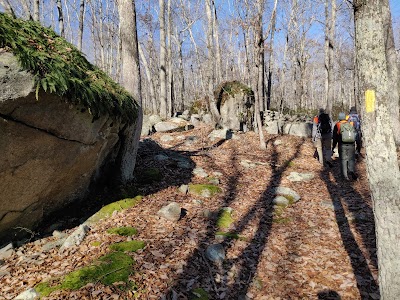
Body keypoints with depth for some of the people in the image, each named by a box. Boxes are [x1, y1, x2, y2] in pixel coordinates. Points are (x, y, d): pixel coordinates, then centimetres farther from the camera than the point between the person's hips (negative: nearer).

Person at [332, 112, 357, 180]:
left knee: (343, 160, 6)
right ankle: (352, 171, -14)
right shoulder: (350, 124, 7)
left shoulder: (337, 125, -1)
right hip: (351, 145, 2)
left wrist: (333, 147, 10)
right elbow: (355, 134, 10)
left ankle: (345, 176, 6)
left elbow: (335, 137, 2)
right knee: (351, 159, 10)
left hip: (342, 146, -2)